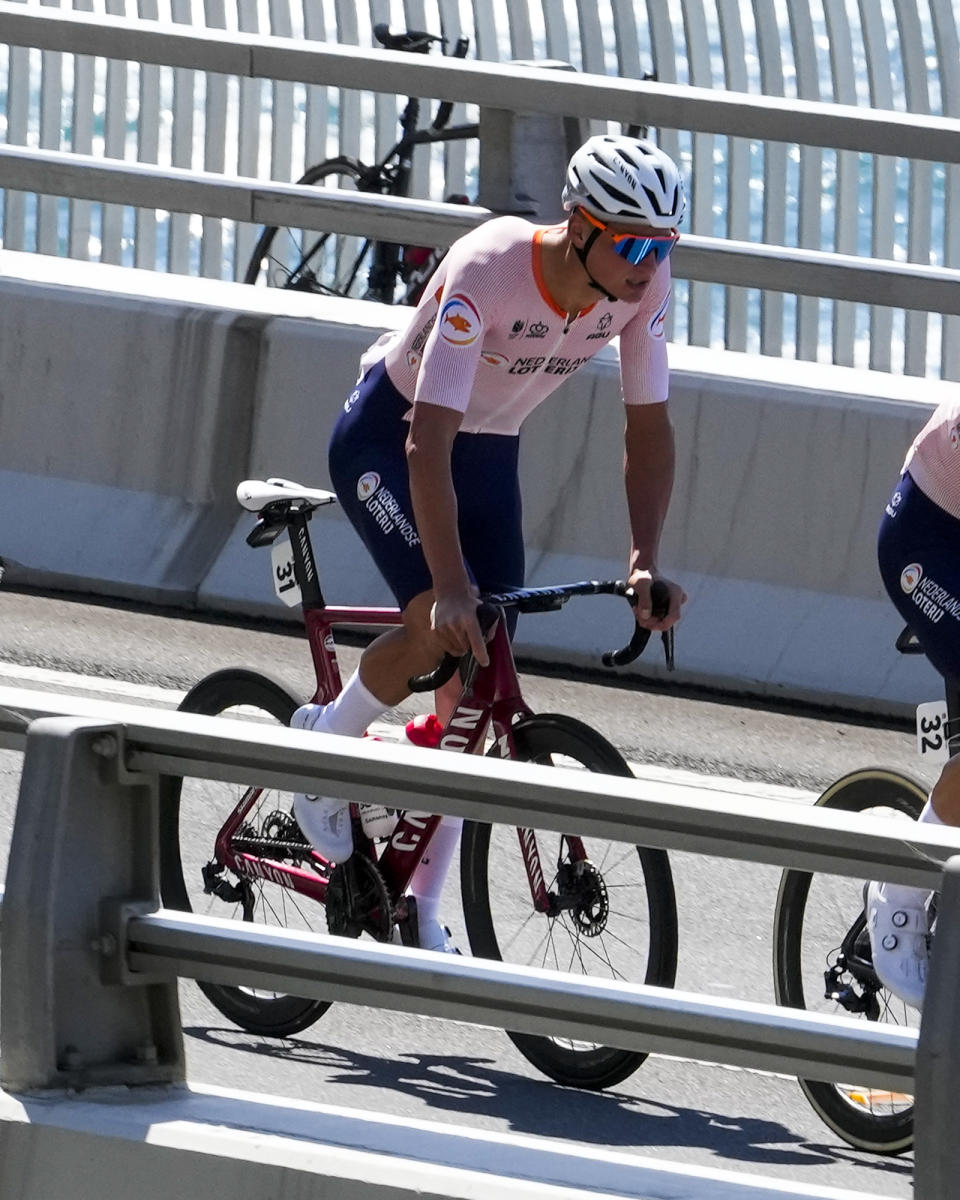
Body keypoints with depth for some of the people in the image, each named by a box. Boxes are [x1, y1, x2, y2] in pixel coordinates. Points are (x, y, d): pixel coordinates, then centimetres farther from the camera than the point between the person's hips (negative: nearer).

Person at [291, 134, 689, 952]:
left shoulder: (642, 284, -21)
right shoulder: (488, 271, -37)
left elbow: (650, 428, -12)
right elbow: (428, 441, -40)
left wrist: (647, 563, -25)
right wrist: (450, 586, -47)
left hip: (489, 452, 6)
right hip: (388, 436, -6)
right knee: (440, 627, -27)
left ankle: (424, 907, 11)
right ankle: (325, 741, 3)